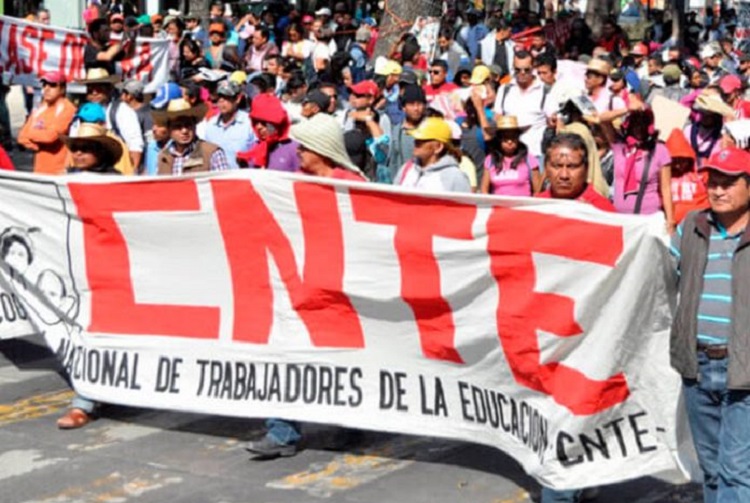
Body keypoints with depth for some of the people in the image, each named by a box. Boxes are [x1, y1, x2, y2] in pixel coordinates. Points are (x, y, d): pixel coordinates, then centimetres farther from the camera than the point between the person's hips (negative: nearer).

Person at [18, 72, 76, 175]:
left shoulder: (67, 109, -9)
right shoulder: (39, 110, 14)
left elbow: (51, 135, -19)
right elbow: (23, 136, 11)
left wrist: (31, 134, 0)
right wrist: (36, 146, -9)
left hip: (59, 170, -7)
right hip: (40, 169, 7)